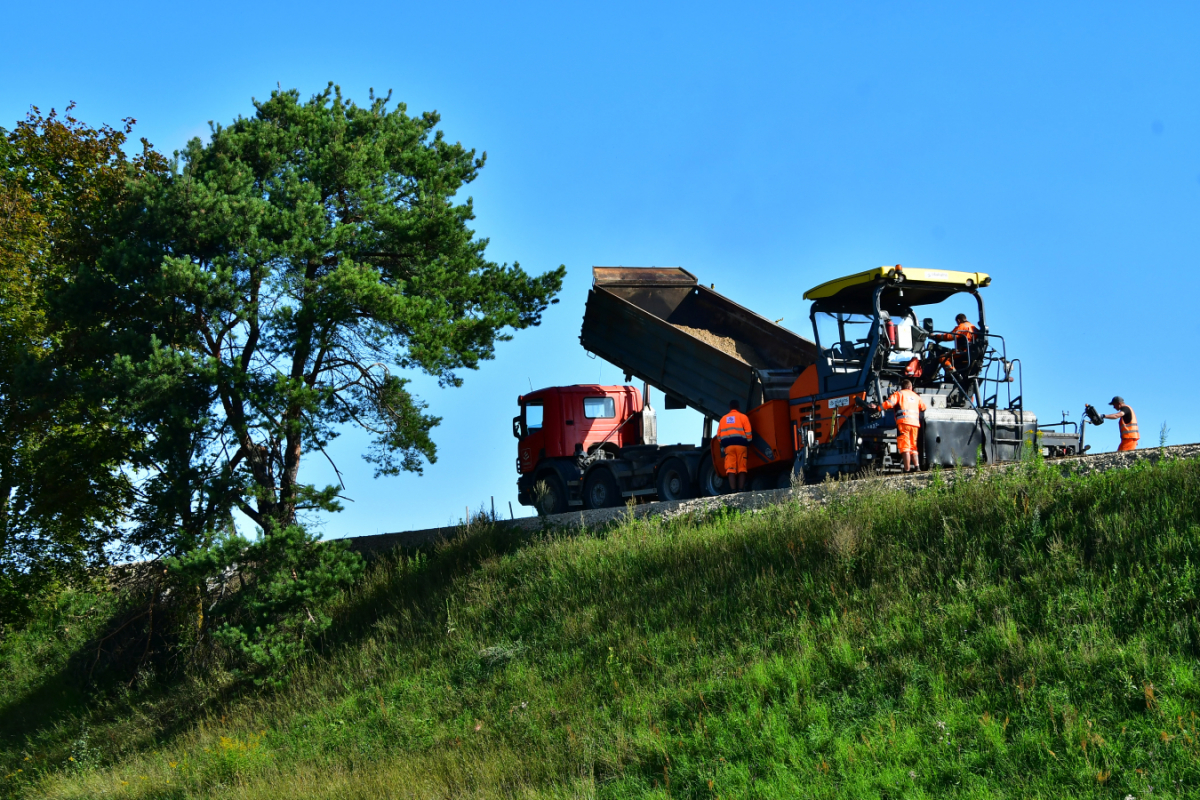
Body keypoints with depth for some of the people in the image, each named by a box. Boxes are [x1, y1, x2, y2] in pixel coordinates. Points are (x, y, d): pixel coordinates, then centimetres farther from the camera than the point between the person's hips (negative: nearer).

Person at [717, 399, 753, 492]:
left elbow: (719, 435, 14)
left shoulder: (723, 418, 19)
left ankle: (733, 490, -15)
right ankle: (741, 489, -8)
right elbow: (748, 432, 0)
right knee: (742, 468, 1)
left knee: (730, 469, -5)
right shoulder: (743, 417, 8)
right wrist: (748, 446, 6)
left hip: (728, 445, 2)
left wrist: (723, 447, 18)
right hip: (741, 444, -2)